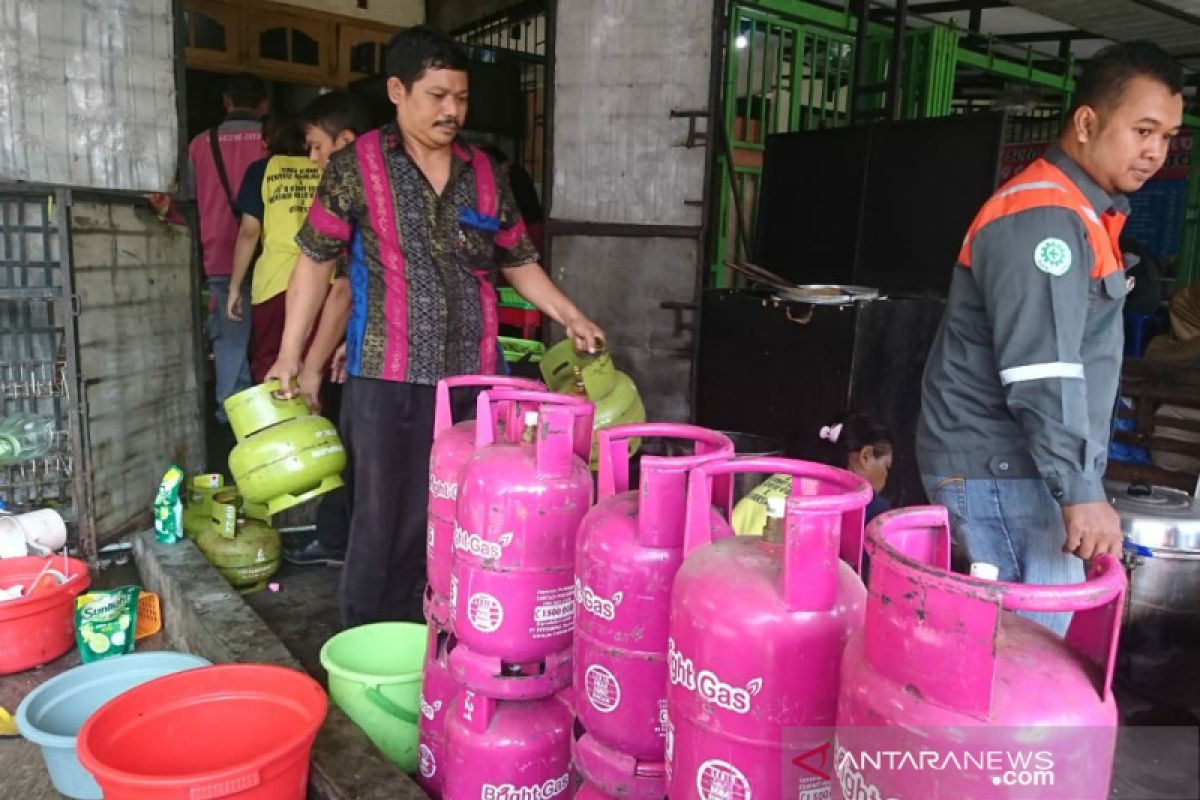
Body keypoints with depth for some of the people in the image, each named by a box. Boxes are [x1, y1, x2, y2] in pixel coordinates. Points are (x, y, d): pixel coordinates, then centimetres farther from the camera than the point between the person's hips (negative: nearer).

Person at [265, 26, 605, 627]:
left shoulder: (484, 175, 10)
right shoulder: (356, 167, 0)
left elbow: (518, 261, 19)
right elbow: (316, 261, 4)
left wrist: (568, 316, 9)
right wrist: (290, 355, 2)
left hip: (471, 377, 4)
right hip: (387, 379, -3)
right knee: (385, 522, 4)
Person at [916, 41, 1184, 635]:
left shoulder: (1077, 213, 18)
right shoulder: (1043, 216, -15)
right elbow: (1040, 373, -24)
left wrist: (1079, 479, 24)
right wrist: (1081, 491, -25)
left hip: (1013, 462, 10)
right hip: (997, 467, -10)